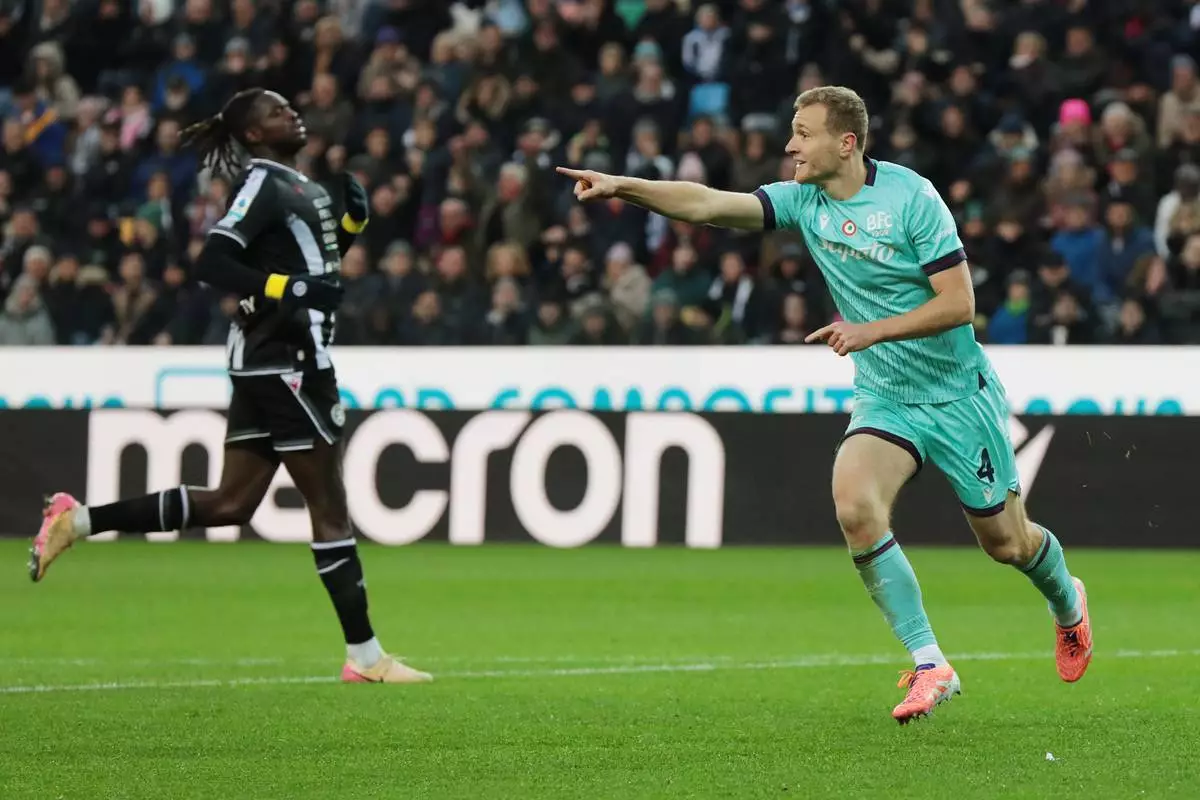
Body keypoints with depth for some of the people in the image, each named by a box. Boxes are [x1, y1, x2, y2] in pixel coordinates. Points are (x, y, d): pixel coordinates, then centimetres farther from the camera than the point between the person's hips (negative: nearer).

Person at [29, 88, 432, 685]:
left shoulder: (294, 184, 16)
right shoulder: (263, 183, -12)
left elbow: (320, 259, 28)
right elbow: (212, 262, -21)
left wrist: (353, 218, 11)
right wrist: (289, 290, -27)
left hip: (266, 360, 10)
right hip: (284, 359, -10)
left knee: (230, 504, 12)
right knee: (329, 506, -3)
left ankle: (78, 521, 10)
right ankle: (365, 657, 2)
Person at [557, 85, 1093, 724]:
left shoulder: (911, 197, -17)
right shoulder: (803, 201, -3)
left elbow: (959, 302, -18)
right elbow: (708, 205, -14)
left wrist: (872, 331, -26)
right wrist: (622, 187, -27)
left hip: (959, 394, -4)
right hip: (882, 399, 4)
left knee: (1005, 540, 6)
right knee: (853, 505, -24)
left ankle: (1067, 603, 44)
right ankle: (929, 664, -15)